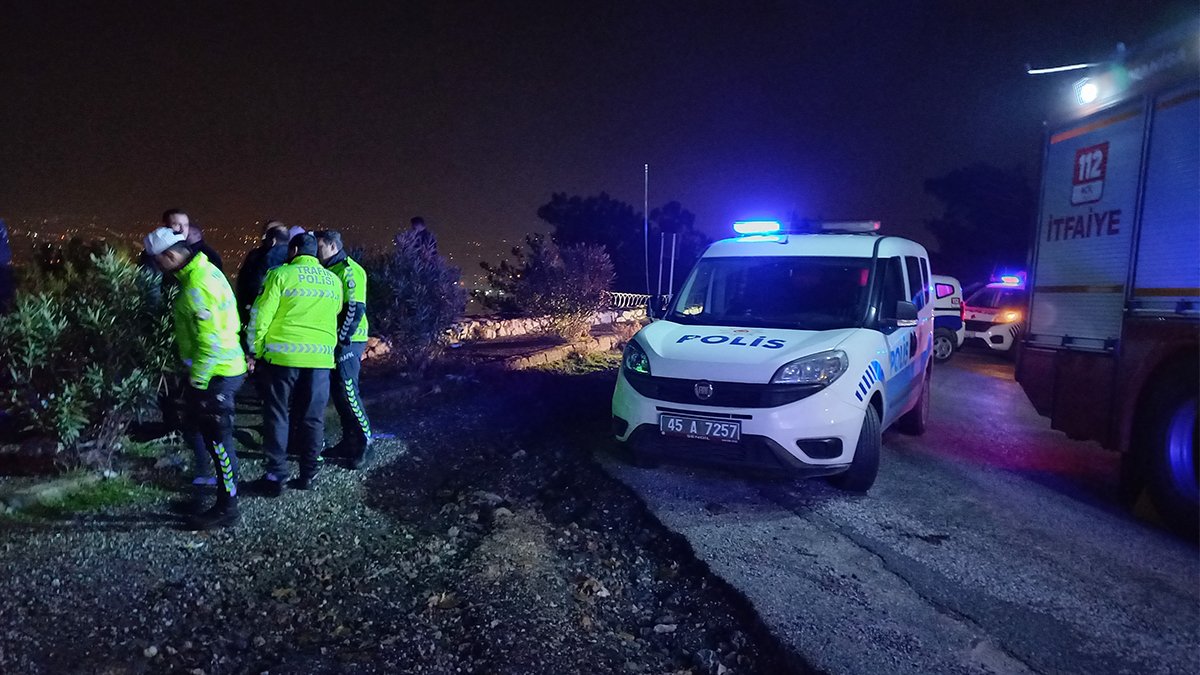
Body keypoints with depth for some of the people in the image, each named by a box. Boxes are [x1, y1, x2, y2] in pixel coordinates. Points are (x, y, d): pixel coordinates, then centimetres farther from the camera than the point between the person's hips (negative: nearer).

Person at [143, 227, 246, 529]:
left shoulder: (198, 284, -22)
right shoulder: (203, 269, 10)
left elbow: (211, 339, -25)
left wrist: (197, 379, -16)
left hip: (216, 374, -10)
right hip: (216, 369, 10)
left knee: (218, 439, -1)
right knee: (193, 425, 23)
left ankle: (226, 508, 9)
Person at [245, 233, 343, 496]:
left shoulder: (281, 274, -4)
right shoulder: (334, 280, 10)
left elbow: (261, 316, -7)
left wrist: (254, 352, 1)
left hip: (283, 355, -3)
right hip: (321, 357, 3)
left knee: (277, 416, 7)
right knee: (312, 418, 11)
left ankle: (276, 476, 8)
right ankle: (308, 474, 16)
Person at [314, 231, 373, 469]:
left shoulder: (349, 270, -12)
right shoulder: (329, 270, 16)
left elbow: (355, 308, -19)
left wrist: (342, 337, -18)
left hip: (347, 341, -9)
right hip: (333, 341, 9)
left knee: (347, 392, -9)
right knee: (338, 392, 11)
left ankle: (364, 444, -1)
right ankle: (349, 441, 20)